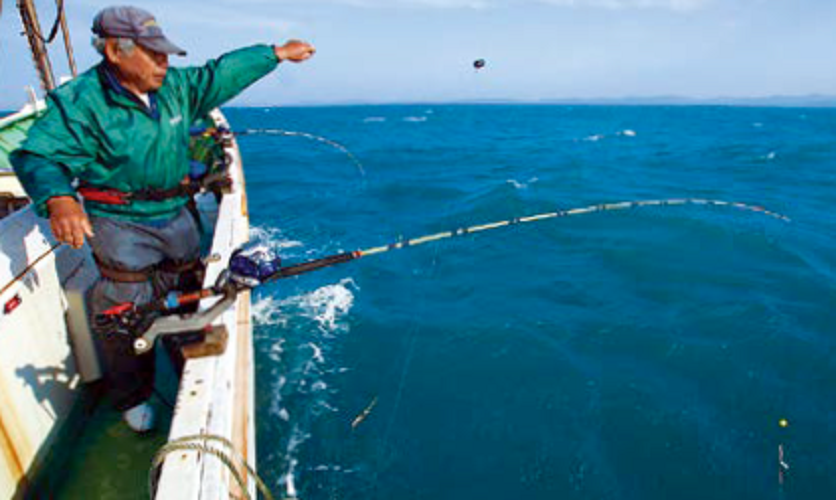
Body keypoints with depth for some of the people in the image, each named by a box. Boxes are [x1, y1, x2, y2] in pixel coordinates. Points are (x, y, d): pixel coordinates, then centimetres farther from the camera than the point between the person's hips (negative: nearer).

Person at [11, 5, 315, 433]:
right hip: (121, 224, -6)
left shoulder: (174, 86, 0)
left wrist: (277, 53, 13)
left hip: (175, 216, 6)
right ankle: (132, 399, 26)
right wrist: (58, 198, -44)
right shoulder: (79, 103, -17)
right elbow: (38, 157, -22)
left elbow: (222, 74, 10)